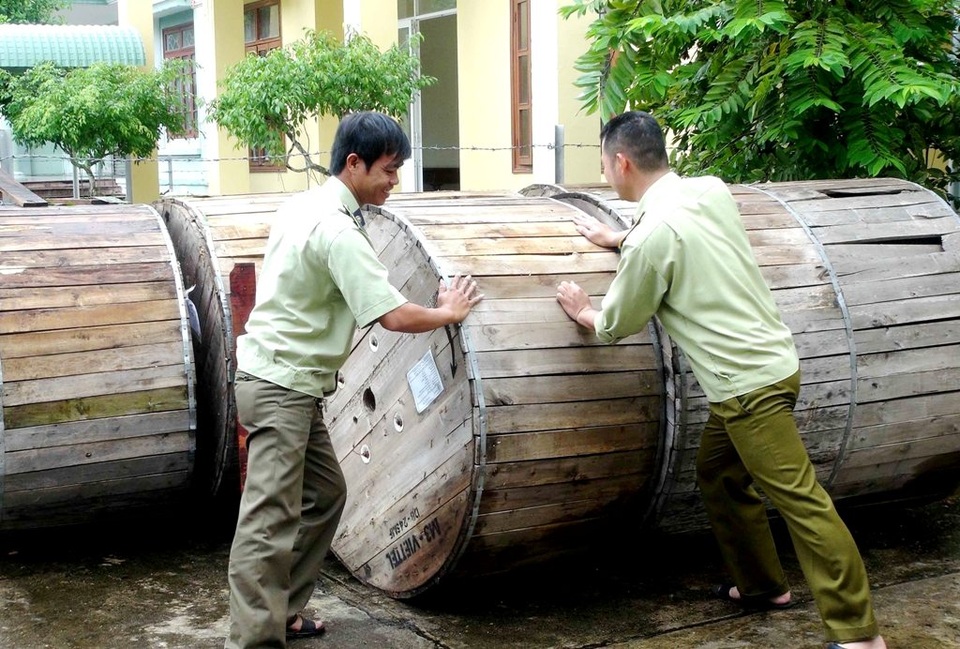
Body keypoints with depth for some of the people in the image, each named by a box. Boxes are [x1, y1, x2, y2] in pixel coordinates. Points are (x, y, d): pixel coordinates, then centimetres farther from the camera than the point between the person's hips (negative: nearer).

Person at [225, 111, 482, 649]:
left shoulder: (305, 205, 9)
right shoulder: (337, 229, -20)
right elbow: (396, 316, -21)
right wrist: (449, 312, -5)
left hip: (289, 384, 10)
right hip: (280, 386, -10)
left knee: (325, 492, 17)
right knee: (272, 521, -9)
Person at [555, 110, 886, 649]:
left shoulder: (653, 234, -17)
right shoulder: (711, 190, 5)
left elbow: (617, 325, -2)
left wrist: (583, 312, 18)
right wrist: (619, 239, 37)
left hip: (750, 382, -9)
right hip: (766, 360, 9)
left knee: (801, 499, -6)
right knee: (719, 474, 22)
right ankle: (763, 585, 32)